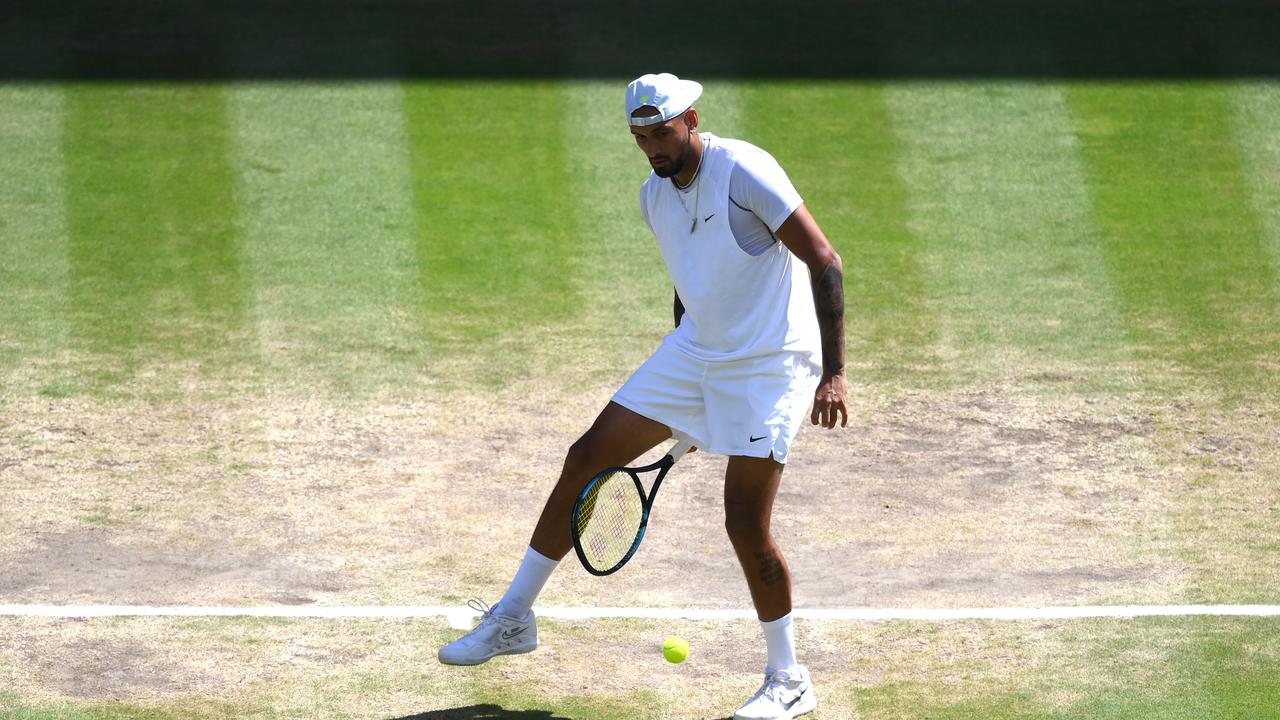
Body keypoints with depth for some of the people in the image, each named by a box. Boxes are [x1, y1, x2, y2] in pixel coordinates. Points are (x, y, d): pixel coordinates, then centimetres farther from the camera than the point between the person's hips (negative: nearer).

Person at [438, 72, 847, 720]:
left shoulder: (745, 172, -19)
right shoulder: (654, 196, 6)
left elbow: (825, 261, -19)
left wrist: (834, 372, -24)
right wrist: (687, 390, 23)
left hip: (769, 365, -8)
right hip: (692, 352, 8)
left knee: (745, 521, -15)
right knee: (587, 458, 4)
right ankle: (513, 618, 16)